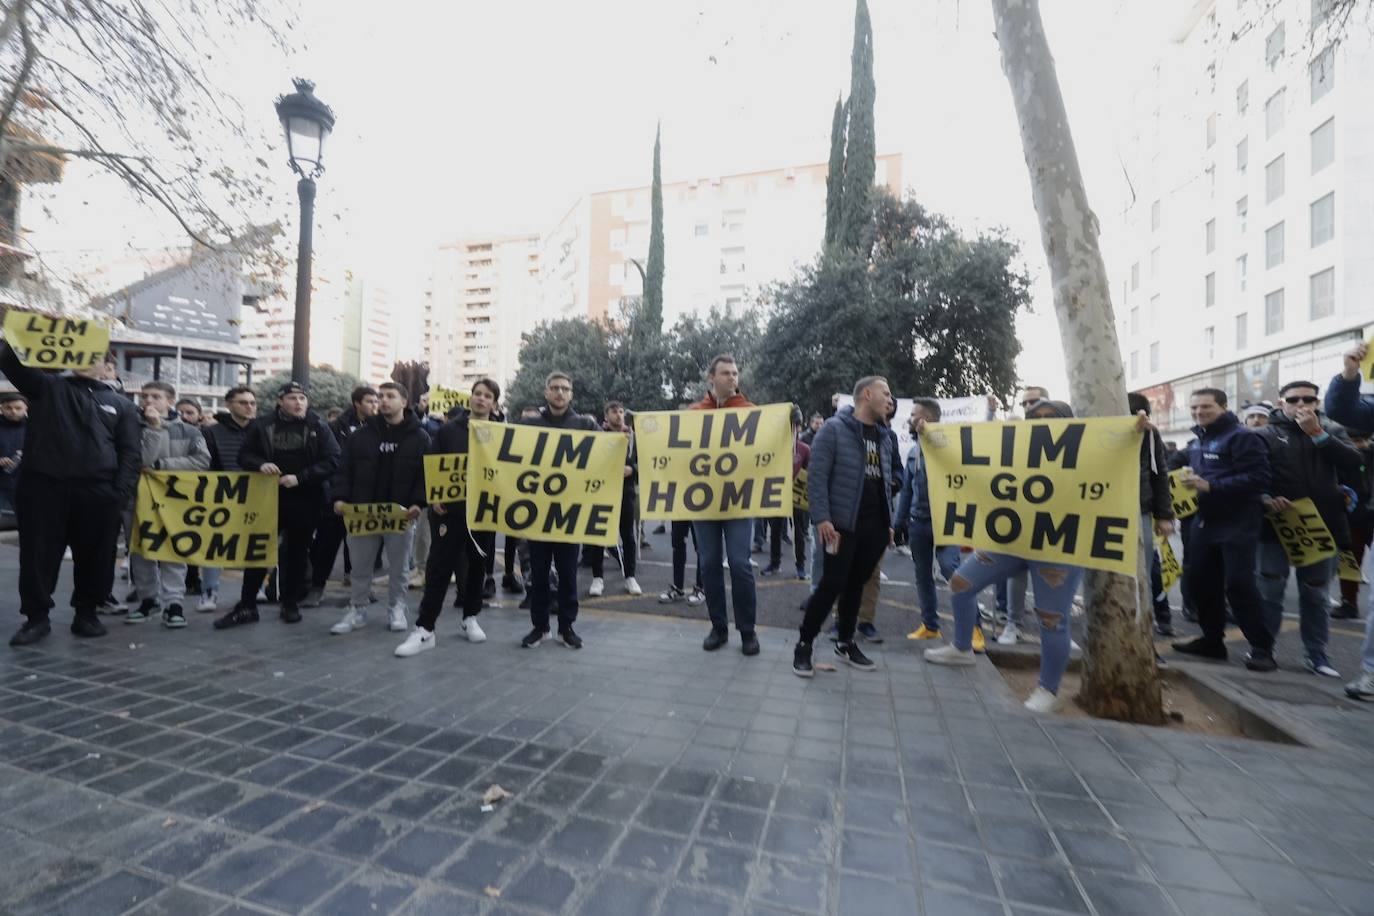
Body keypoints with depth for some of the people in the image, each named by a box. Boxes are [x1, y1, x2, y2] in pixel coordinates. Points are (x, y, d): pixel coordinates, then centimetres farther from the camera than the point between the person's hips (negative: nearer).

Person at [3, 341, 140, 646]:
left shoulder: (120, 403, 11)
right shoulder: (47, 386, 12)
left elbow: (130, 452, 5)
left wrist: (122, 492, -6)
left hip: (98, 492, 0)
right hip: (43, 485, 0)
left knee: (95, 556, 5)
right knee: (38, 553, 4)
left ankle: (87, 613, 19)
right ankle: (36, 616, 16)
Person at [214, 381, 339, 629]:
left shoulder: (318, 427, -3)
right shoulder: (262, 425, 3)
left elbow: (331, 460, -9)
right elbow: (244, 455, 8)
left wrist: (300, 477, -20)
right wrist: (260, 464, -14)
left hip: (305, 500, -1)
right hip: (268, 497, 2)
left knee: (297, 551, 9)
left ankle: (291, 604, 22)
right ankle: (247, 606, 18)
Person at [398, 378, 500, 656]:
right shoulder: (448, 430, 3)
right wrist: (433, 497, -8)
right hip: (449, 509, -1)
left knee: (477, 567, 12)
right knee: (439, 568, 0)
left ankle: (470, 618, 29)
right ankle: (424, 629, 8)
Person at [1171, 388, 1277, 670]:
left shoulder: (1242, 437, -10)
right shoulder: (1197, 441, 15)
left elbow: (1258, 477, -21)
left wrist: (1210, 486, -25)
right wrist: (1189, 480, 7)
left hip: (1238, 524, -8)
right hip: (1205, 521, 8)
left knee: (1239, 584, -8)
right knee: (1199, 580, 9)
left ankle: (1262, 647, 5)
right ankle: (1212, 640, 21)